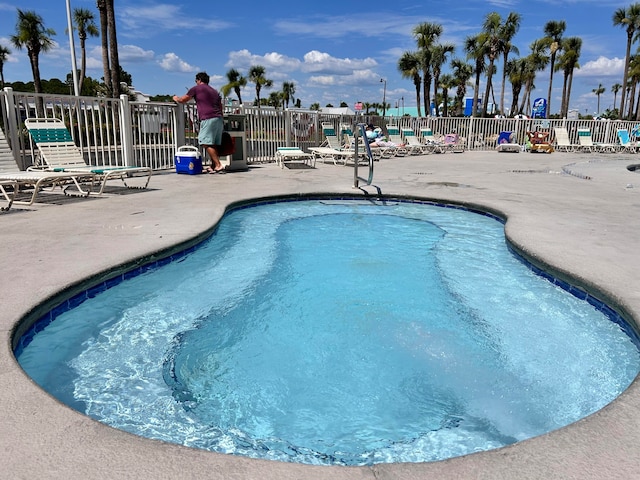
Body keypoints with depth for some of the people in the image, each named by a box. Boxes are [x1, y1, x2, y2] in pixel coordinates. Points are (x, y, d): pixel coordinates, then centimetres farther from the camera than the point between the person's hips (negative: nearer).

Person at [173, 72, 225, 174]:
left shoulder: (196, 88, 8)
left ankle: (218, 166, -18)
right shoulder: (215, 91, 26)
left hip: (208, 119, -8)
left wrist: (176, 98, 37)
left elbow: (182, 100, 16)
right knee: (214, 144, 7)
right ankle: (214, 166, 6)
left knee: (207, 143, -10)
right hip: (219, 119, 8)